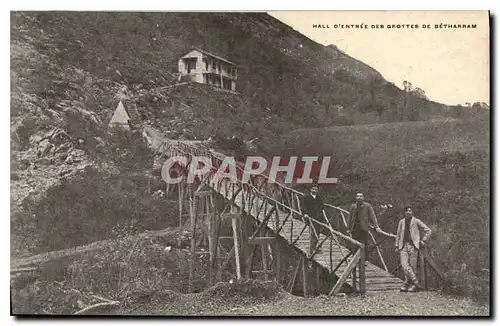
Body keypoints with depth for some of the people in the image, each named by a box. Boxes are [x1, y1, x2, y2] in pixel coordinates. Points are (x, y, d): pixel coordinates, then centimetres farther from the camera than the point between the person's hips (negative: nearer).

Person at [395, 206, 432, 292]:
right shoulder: (401, 222, 15)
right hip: (403, 246, 2)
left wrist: (423, 240, 4)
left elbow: (428, 230, 11)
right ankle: (416, 283, -10)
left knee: (412, 266, -3)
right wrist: (397, 246, 17)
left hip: (413, 246, -2)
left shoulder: (416, 221, 5)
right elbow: (398, 234, 22)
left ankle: (407, 283, 6)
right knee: (404, 264, -14)